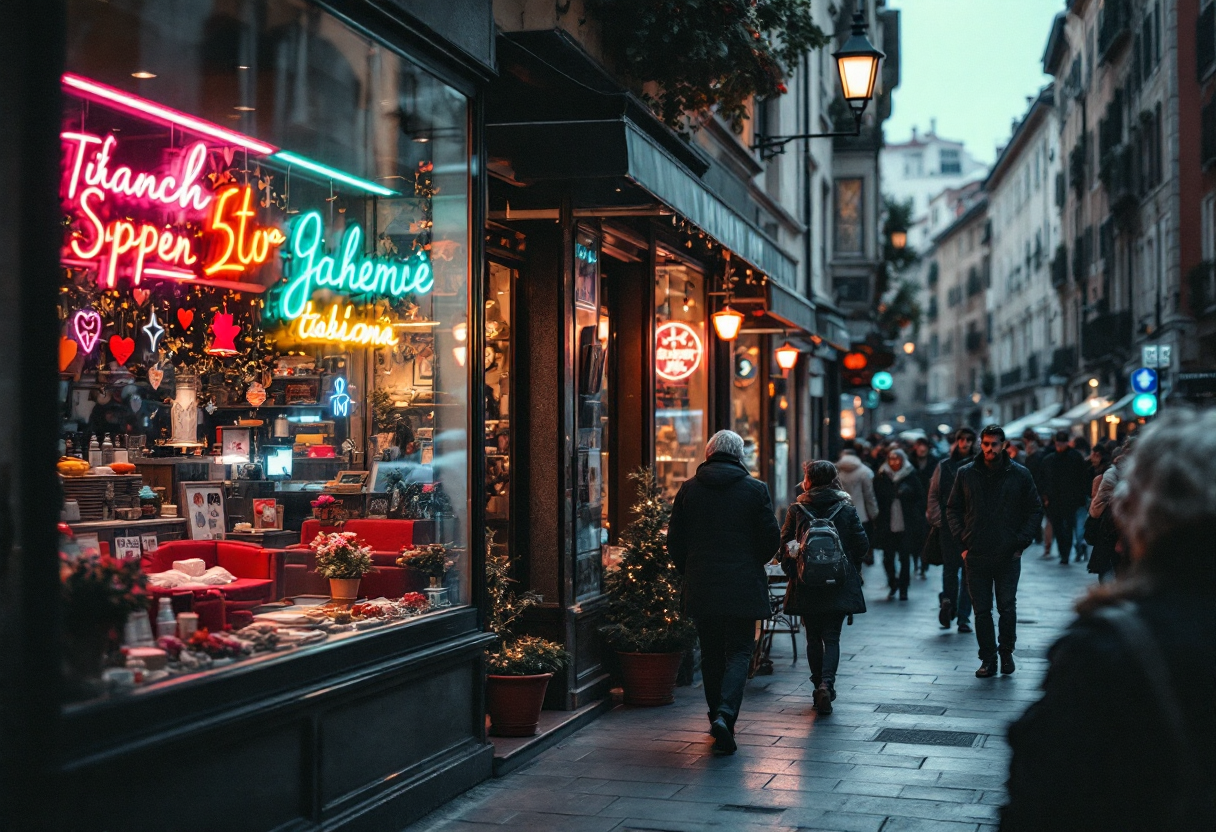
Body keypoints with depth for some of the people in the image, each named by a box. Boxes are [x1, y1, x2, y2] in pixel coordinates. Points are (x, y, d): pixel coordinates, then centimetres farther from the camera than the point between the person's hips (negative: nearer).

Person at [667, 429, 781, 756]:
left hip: (701, 587, 2)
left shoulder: (688, 489, 2)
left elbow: (674, 540, 4)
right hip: (742, 586, -2)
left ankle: (717, 716, 21)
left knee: (711, 654, 14)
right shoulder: (756, 489, -4)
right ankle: (725, 714, -16)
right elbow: (771, 537, -3)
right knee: (738, 652, 2)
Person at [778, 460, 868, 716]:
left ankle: (819, 685, 14)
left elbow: (784, 545, -3)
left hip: (806, 586, 0)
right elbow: (862, 544, -2)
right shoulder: (848, 510, -2)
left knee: (813, 638, 12)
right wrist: (850, 566, 15)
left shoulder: (796, 510, -4)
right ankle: (827, 682, -18)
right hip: (839, 586, 0)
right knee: (832, 637, 2)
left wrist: (791, 569, 10)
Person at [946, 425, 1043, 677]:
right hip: (976, 555, 1)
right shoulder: (966, 474, 4)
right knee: (981, 610, 4)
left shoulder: (1020, 474, 1)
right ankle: (988, 659, 13)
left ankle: (1006, 651, 24)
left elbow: (1035, 510, 7)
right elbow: (953, 509, 11)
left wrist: (1021, 541, -2)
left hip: (1008, 555, -1)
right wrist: (962, 540, 1)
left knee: (1007, 608, 4)